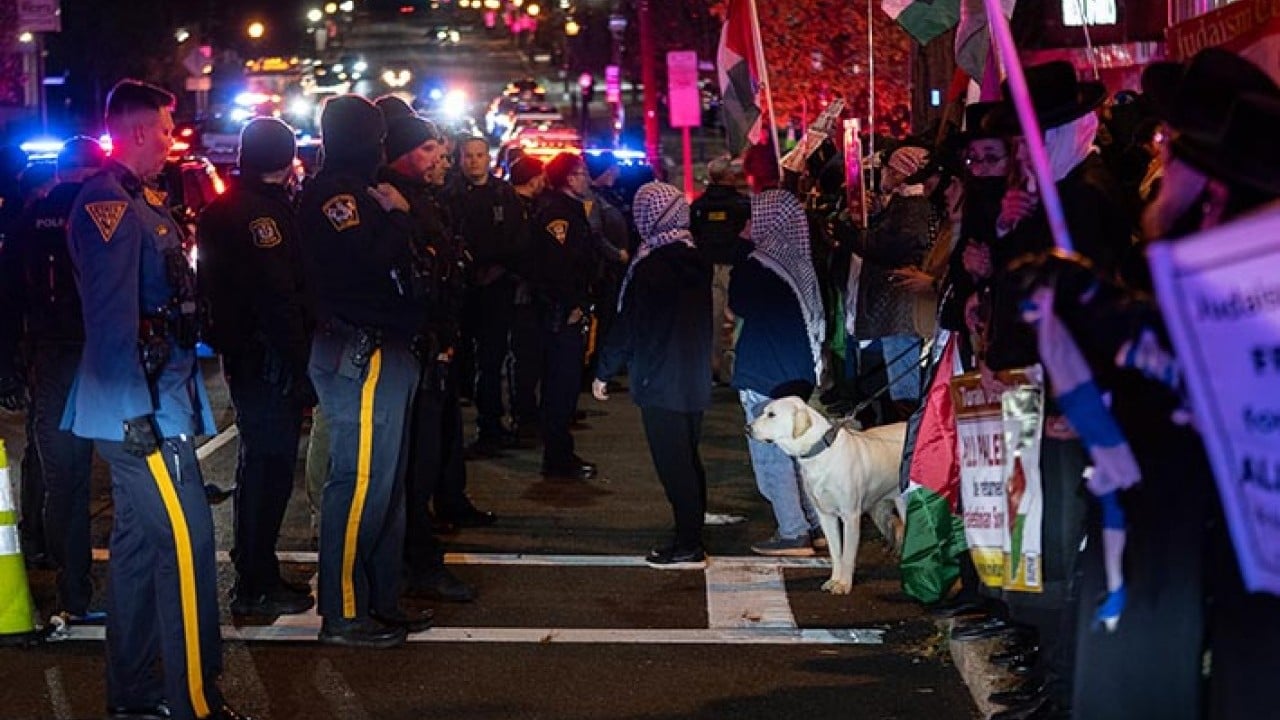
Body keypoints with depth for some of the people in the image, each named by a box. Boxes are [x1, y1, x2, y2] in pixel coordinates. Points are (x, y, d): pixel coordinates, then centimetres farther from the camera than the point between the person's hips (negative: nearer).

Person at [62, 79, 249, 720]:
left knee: (139, 540, 14)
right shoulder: (108, 204, -14)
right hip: (138, 406, -10)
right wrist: (136, 411, -22)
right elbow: (112, 316, -21)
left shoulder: (140, 202, 17)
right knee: (186, 540, -9)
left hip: (155, 401, 10)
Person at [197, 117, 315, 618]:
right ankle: (257, 586, 2)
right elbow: (278, 299, -22)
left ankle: (255, 575, 29)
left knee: (259, 463, 19)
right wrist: (298, 368, -19)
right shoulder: (263, 210, -17)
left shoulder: (222, 210, 14)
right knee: (271, 467, -4)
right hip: (269, 360, -10)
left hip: (242, 355, 10)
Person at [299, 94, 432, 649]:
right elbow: (370, 259, -25)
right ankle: (343, 614, -3)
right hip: (359, 355, -11)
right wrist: (398, 215, -12)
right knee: (360, 483, -8)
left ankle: (380, 601, 22)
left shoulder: (357, 192, 20)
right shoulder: (334, 193, -12)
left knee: (386, 482, 14)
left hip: (384, 353, 11)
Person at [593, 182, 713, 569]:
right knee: (689, 460, 14)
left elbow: (628, 325, -14)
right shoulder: (697, 261, 5)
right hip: (695, 379, 7)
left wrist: (604, 372, -4)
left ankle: (688, 546, 0)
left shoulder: (650, 267, -15)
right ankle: (692, 540, 20)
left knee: (673, 464, -2)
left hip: (660, 381, -7)